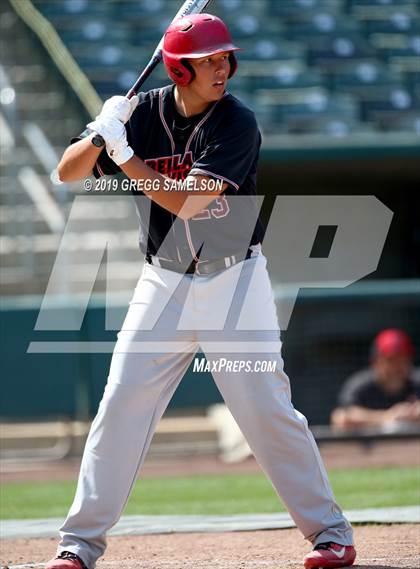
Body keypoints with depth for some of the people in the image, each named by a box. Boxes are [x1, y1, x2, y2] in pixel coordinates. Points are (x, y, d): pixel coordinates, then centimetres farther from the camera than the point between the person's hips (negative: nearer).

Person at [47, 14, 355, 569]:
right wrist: (101, 134, -19)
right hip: (165, 285, 3)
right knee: (120, 406, -2)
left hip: (234, 281, -3)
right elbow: (69, 172, 0)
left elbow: (186, 201, -24)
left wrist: (122, 153, -23)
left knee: (268, 409, -6)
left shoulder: (237, 123, -15)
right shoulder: (143, 113, -2)